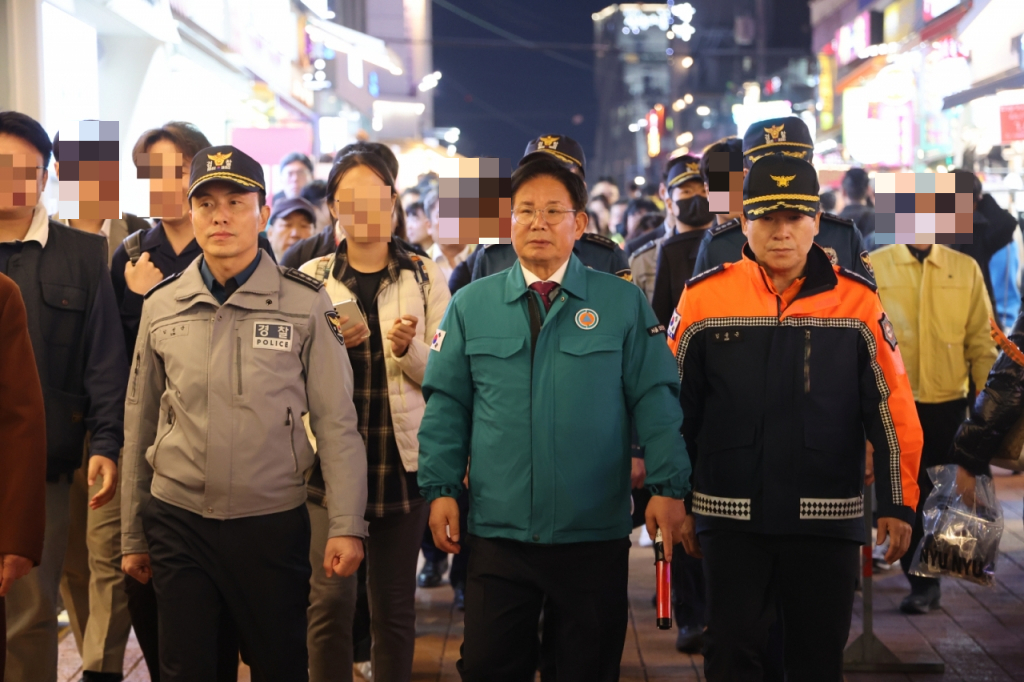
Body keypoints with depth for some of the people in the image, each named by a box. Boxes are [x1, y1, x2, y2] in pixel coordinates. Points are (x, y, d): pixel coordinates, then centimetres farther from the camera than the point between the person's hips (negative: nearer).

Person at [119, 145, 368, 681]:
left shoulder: (305, 304, -3)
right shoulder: (161, 306, 5)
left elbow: (336, 423, -3)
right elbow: (139, 428, 11)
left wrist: (346, 526, -9)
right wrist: (132, 536, 13)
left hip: (274, 522, -2)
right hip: (176, 520, 2)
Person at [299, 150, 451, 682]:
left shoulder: (426, 278, 6)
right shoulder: (311, 278, 6)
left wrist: (411, 349, -15)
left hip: (402, 456, 1)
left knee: (394, 602, 6)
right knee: (331, 595, -11)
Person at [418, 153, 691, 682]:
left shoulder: (622, 304, 3)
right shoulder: (471, 306, 6)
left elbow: (654, 400, 0)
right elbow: (446, 406, 7)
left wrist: (667, 486, -7)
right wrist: (440, 489, 0)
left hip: (595, 534, -1)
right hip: (497, 532, 1)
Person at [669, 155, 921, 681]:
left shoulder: (857, 302, -1)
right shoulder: (703, 299, -1)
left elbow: (892, 410, 2)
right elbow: (674, 411, 5)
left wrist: (898, 503, 1)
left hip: (828, 518, 0)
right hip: (730, 516, 0)